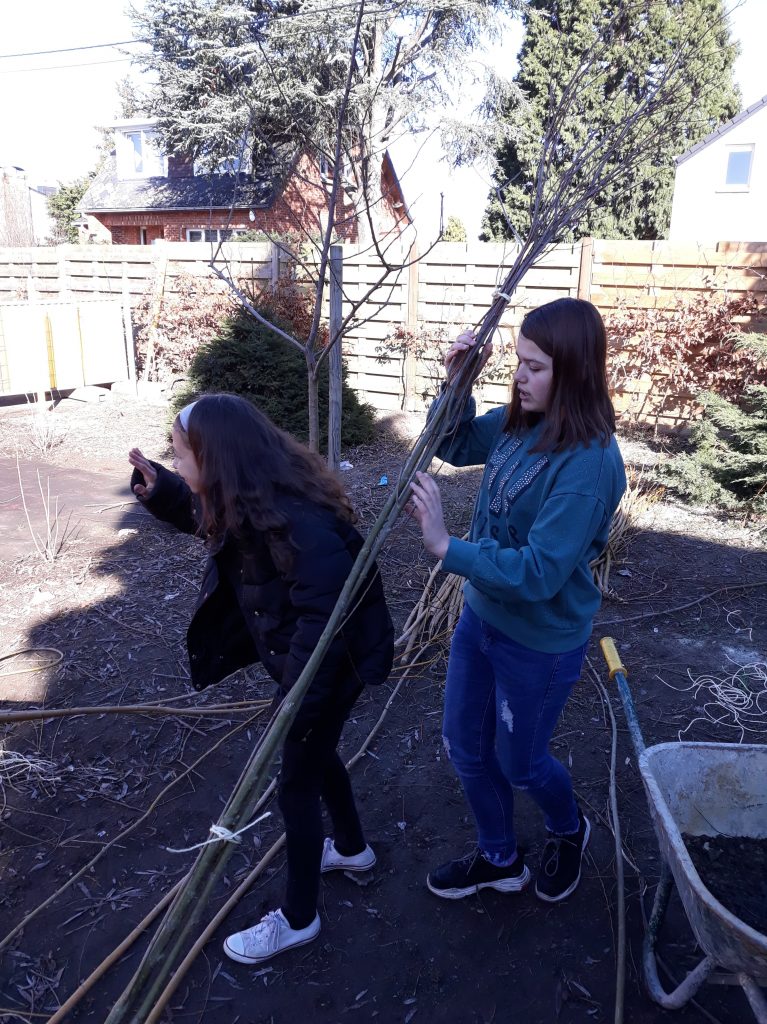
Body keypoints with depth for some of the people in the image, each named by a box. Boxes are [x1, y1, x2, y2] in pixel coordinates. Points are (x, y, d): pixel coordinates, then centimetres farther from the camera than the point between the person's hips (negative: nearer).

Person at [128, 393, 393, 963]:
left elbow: (324, 615, -33)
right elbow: (207, 516, 16)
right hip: (301, 658, 9)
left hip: (334, 661, -9)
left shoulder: (294, 521, -35)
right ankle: (352, 848, 54)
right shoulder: (247, 499, -6)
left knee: (296, 783, 7)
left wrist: (299, 699, -28)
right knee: (316, 753, 27)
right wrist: (158, 490, -1)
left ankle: (298, 919, 31)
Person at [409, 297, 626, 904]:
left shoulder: (588, 463, -29)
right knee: (466, 746, 20)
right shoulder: (518, 423, -6)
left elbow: (539, 573, -32)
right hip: (482, 614, 8)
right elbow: (457, 447, 11)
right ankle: (500, 860, 45)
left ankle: (570, 831, 52)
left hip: (539, 643, -7)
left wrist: (447, 547, -35)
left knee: (520, 762, 17)